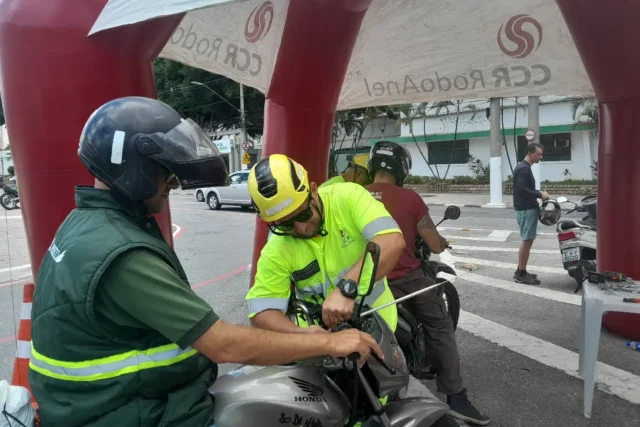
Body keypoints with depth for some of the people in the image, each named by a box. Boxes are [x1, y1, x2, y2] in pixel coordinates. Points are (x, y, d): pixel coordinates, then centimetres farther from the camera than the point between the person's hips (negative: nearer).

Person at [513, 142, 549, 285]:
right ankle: (521, 274, -1)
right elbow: (522, 189, -25)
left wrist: (538, 194, 11)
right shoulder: (524, 168, -16)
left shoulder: (523, 167, 17)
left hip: (527, 208, 11)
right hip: (526, 209, -11)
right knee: (527, 240, -7)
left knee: (527, 240, 14)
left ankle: (520, 271, 21)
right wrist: (540, 195, -18)